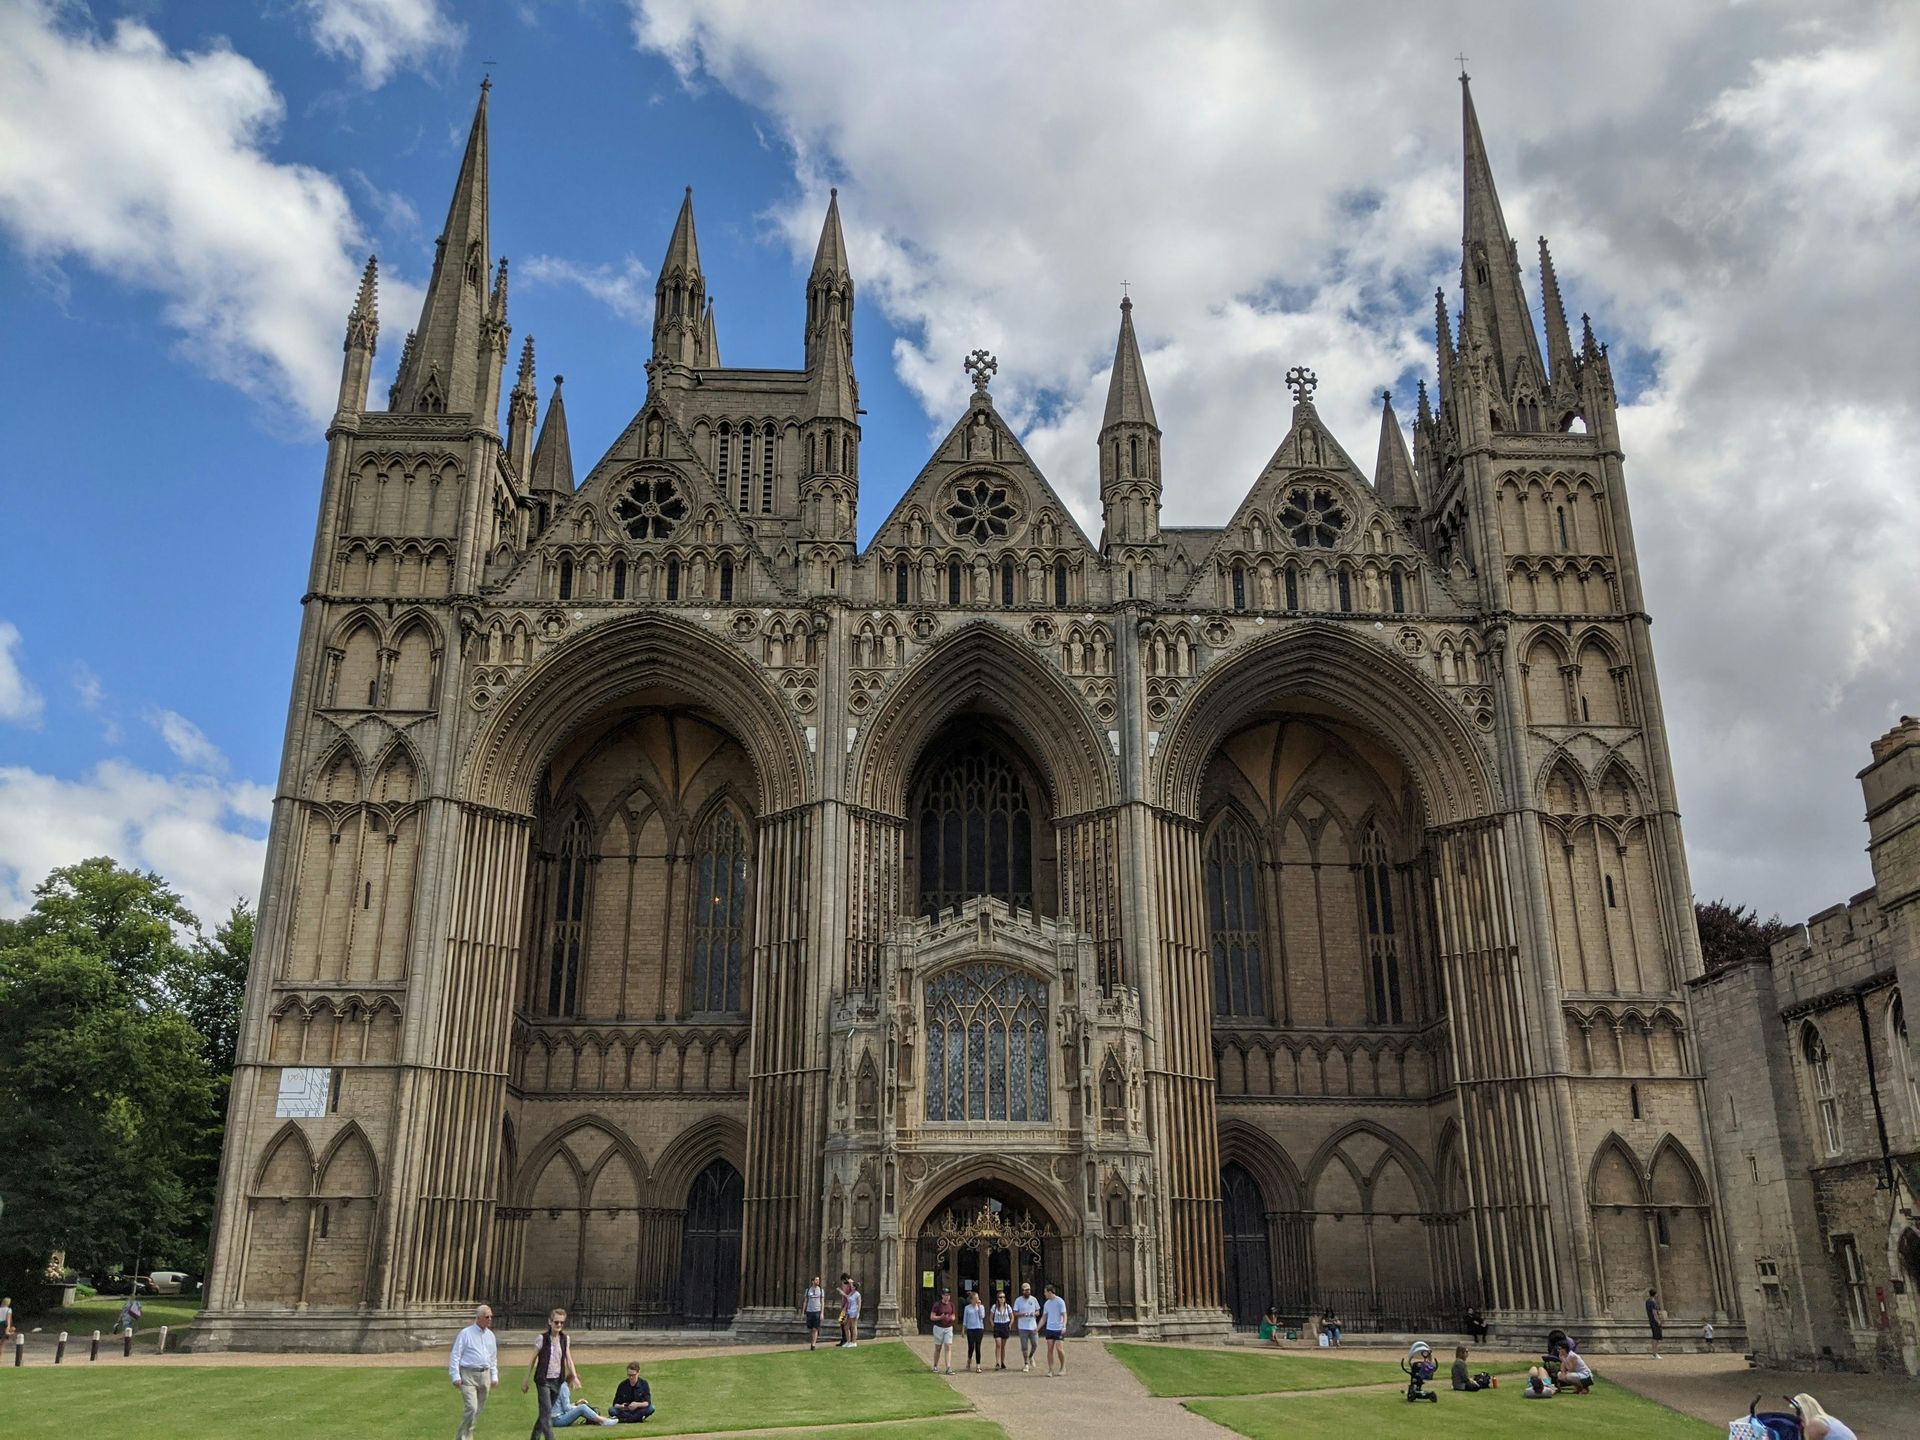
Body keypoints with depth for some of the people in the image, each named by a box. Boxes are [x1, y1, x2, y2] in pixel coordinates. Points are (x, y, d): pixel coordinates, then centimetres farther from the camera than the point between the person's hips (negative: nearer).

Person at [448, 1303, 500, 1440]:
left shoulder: (490, 1335, 12)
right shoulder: (466, 1334, -6)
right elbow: (455, 1355, -7)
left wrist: (494, 1376, 15)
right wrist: (456, 1376, -12)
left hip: (484, 1375, 6)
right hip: (468, 1375, -6)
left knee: (479, 1410, 9)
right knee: (471, 1408, -16)